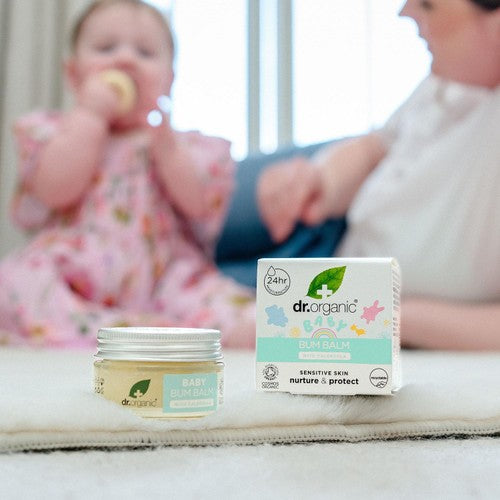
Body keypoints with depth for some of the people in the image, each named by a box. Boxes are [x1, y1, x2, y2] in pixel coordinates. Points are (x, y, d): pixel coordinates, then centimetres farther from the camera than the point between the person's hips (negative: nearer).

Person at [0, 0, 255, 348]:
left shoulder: (185, 146, 18)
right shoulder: (55, 131, 15)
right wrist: (90, 114, -2)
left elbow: (200, 205, 0)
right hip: (68, 276, -1)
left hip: (160, 276, 1)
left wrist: (166, 145, -10)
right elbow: (56, 190, -7)